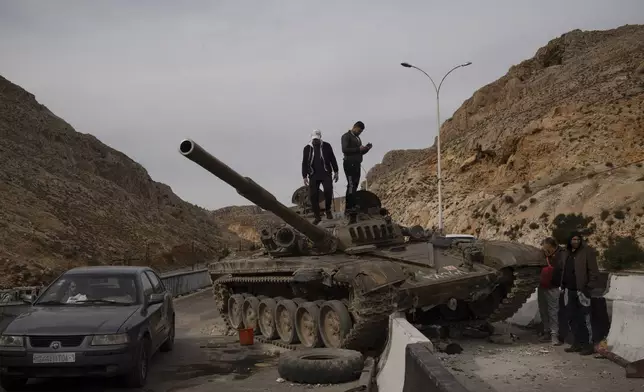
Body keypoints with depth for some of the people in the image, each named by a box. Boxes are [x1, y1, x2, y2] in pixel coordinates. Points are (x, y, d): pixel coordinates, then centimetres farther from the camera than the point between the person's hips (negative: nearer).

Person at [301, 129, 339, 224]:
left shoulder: (326, 146, 4)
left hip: (326, 174, -1)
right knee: (313, 196, -4)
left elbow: (332, 159, 9)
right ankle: (317, 217, 7)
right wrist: (304, 176, 2)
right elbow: (304, 163, 7)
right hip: (313, 175, 1)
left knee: (328, 191, -19)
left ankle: (328, 210, 6)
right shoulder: (307, 148, 5)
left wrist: (335, 172, 6)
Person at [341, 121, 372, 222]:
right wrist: (358, 149, -20)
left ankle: (348, 208, 5)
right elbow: (345, 150, -17)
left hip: (357, 164, 8)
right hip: (349, 164, -8)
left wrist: (366, 148, 5)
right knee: (351, 185, -17)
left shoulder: (357, 138, 23)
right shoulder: (346, 136, -4)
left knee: (354, 187, 4)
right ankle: (350, 208, -22)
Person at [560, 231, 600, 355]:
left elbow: (594, 272, -10)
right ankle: (577, 343, 21)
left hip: (581, 291, -7)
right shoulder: (568, 252, 14)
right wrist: (563, 286, 13)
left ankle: (588, 345, 1)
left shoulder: (587, 252, -8)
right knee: (572, 318, 11)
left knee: (584, 319, -6)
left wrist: (589, 288, -15)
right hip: (569, 291, 8)